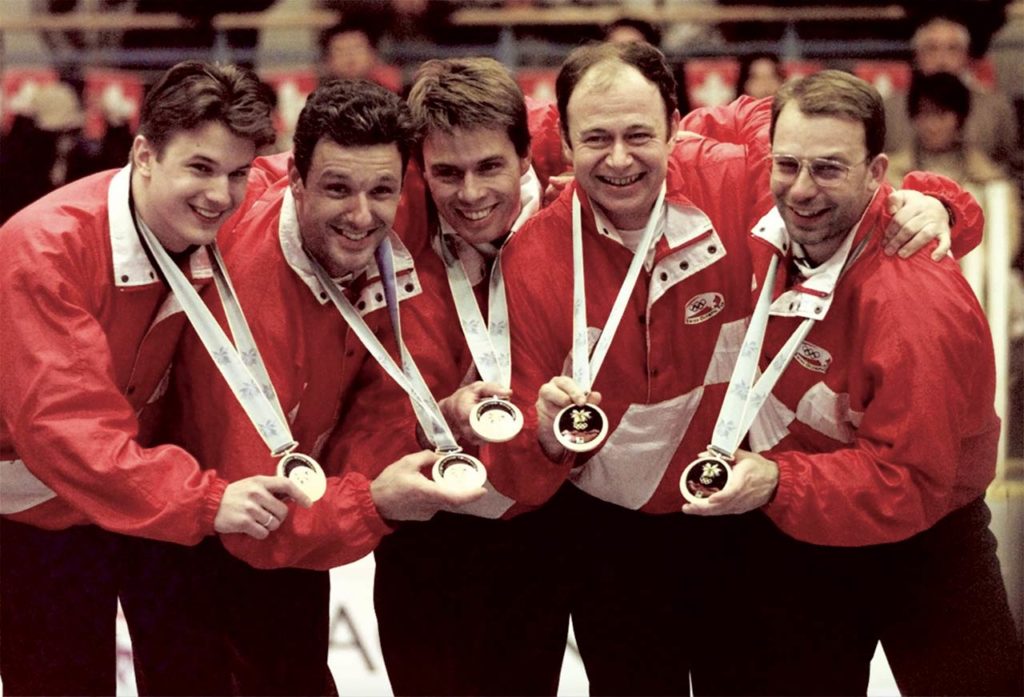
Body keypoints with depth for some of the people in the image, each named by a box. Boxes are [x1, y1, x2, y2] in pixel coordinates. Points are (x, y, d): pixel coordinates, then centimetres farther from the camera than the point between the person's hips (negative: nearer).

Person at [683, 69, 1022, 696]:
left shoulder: (916, 300, -33)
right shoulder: (767, 231, -14)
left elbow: (909, 480, -31)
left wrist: (779, 483, -41)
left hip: (920, 545, -5)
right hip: (794, 535, 6)